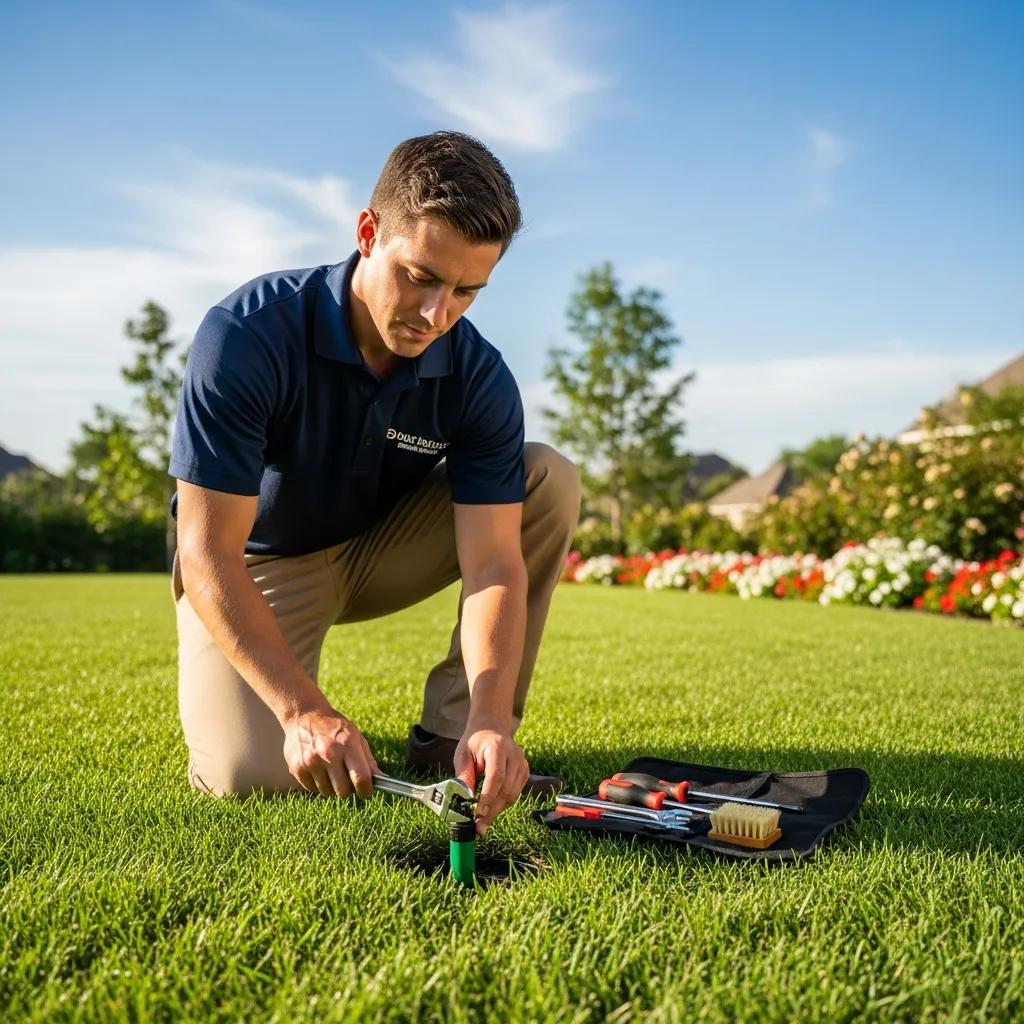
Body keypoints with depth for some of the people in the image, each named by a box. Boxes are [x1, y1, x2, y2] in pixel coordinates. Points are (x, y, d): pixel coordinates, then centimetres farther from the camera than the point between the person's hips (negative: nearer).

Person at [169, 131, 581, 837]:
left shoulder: (479, 377, -18)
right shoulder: (249, 333, -28)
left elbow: (494, 561, -23)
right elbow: (208, 553, -30)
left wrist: (489, 719, -39)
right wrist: (304, 712, -40)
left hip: (381, 550, 4)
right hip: (258, 564, -3)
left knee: (551, 479, -17)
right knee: (252, 775, -28)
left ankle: (454, 733, -11)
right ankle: (271, 708, 10)